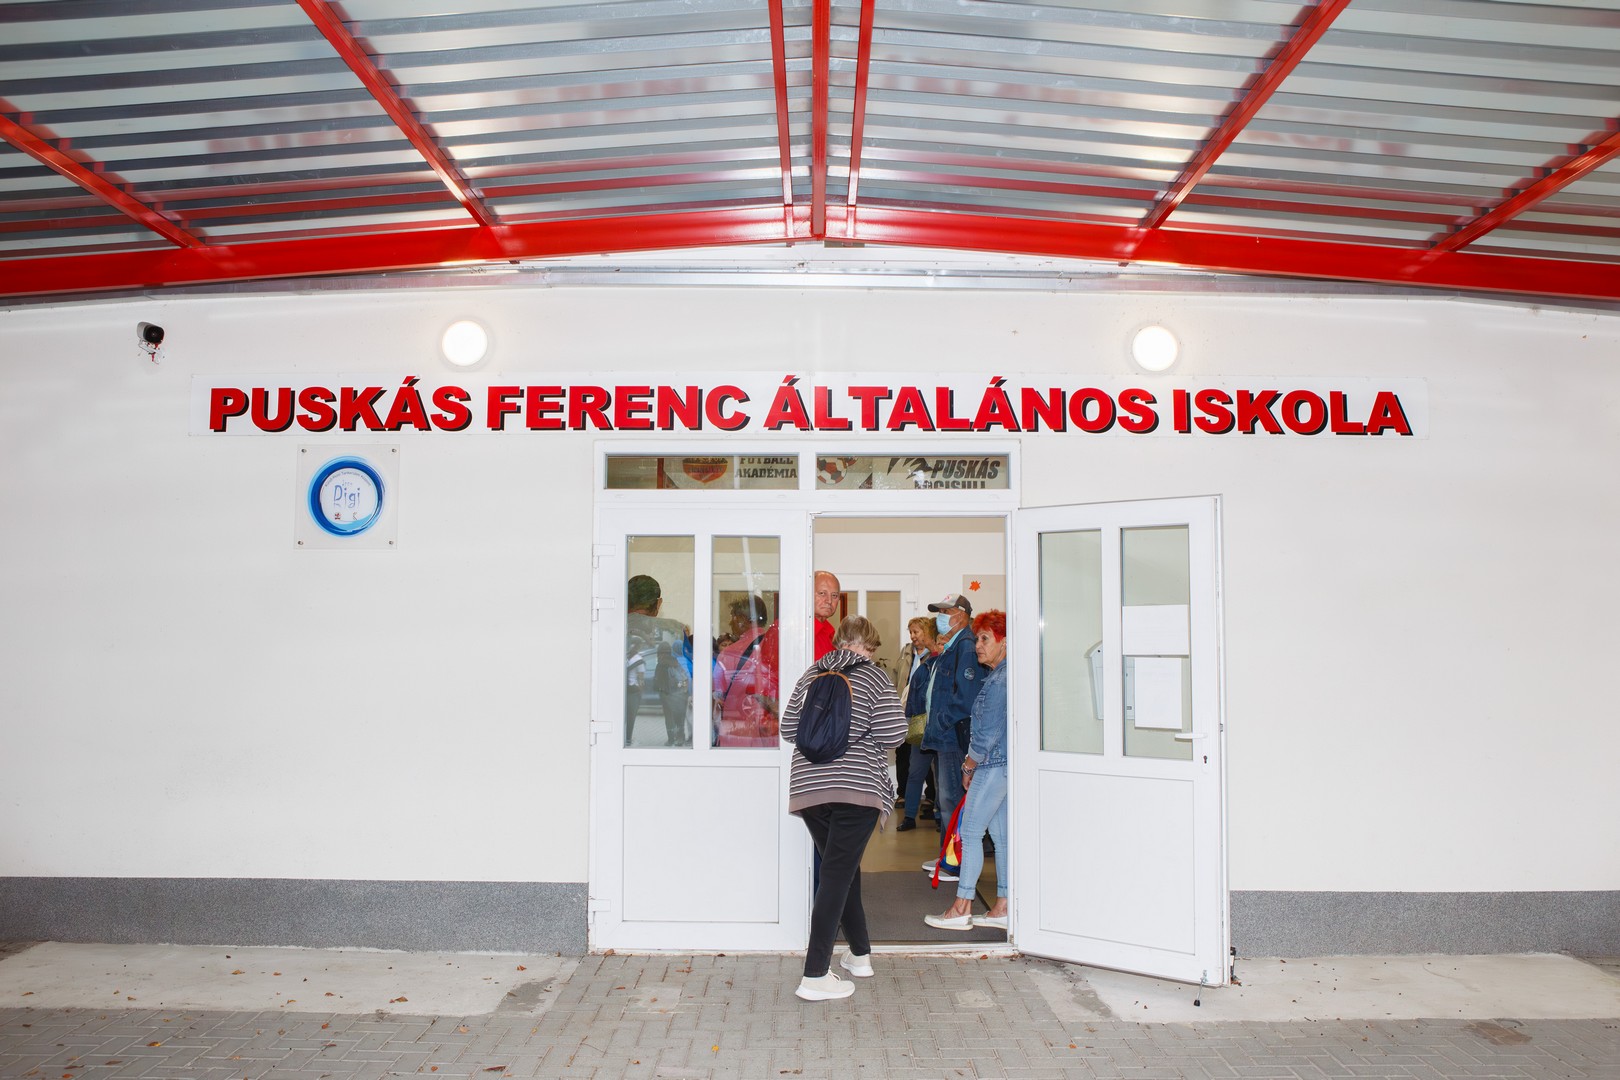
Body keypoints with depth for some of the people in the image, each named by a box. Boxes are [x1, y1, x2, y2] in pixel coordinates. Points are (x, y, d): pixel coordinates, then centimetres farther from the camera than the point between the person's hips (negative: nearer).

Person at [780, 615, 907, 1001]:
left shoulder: (812, 674, 10)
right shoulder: (873, 676, -1)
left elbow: (788, 728, 11)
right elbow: (893, 733, -9)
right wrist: (863, 737, 11)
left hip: (808, 787, 5)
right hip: (857, 787, -4)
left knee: (841, 870, 19)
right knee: (838, 874, -5)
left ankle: (860, 954, 31)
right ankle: (815, 976, -9)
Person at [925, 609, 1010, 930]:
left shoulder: (1000, 680, -17)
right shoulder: (999, 676, 14)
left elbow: (988, 733, -18)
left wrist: (968, 766, -4)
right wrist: (974, 763, 14)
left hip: (993, 765, -10)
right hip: (1002, 765, 10)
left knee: (971, 832, -4)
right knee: (1001, 835, 11)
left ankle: (962, 908, 1)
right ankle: (1002, 907, 16)